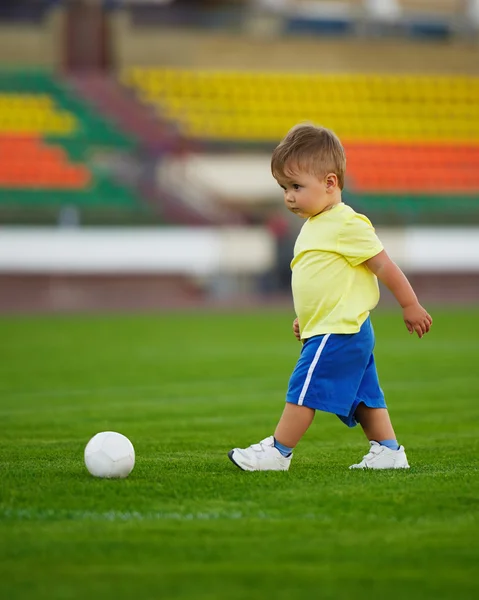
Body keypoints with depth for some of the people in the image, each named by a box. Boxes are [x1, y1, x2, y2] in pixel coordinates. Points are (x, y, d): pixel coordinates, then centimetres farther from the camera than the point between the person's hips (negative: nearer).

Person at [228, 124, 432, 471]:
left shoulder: (346, 225, -15)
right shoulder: (316, 225, 15)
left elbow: (384, 266, -12)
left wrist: (410, 306, -8)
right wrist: (306, 317, 25)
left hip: (337, 333, -10)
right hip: (334, 330, 10)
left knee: (304, 390, -6)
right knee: (363, 395, 10)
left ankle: (278, 452, -1)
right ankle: (389, 451, 13)